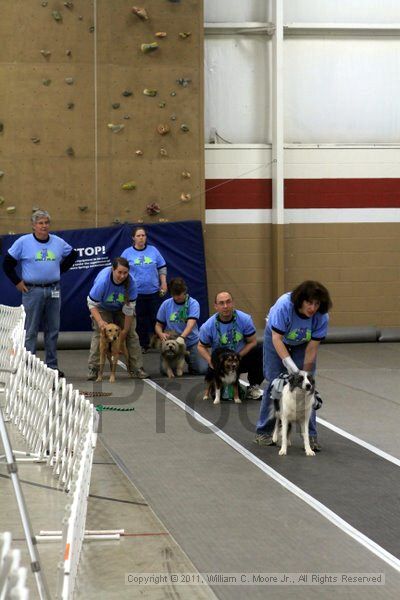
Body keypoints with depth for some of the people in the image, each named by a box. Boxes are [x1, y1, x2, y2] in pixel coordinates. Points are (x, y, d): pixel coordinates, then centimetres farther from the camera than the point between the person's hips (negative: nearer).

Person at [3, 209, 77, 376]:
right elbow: (7, 264, 1)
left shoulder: (58, 242, 6)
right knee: (30, 331, -2)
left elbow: (72, 255, 23)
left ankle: (52, 366, 16)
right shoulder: (23, 242, -4)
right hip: (32, 291, -4)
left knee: (53, 330, 8)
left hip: (53, 290, 4)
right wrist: (17, 282, -2)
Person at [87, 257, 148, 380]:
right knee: (98, 334, -16)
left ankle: (136, 368, 0)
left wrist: (125, 330, -17)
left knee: (131, 334, -6)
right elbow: (92, 304, -26)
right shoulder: (102, 281, -38)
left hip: (122, 308, 2)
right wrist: (100, 321, -39)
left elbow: (129, 309, -22)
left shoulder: (131, 283, -31)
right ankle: (93, 369, -11)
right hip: (103, 308, -2)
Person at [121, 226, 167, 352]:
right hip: (136, 293, 0)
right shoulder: (127, 253, 1)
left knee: (156, 318, 3)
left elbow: (162, 268, 9)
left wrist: (164, 283, 2)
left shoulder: (153, 251, 4)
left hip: (154, 291, 0)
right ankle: (143, 345, 15)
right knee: (140, 320, 6)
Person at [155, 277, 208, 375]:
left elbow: (191, 323, -21)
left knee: (202, 369, -16)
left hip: (191, 342, -2)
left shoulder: (193, 304, -7)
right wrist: (161, 334, -18)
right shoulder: (166, 304, 2)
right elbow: (158, 325, 7)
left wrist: (182, 337, -39)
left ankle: (189, 359, 18)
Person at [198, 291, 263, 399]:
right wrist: (210, 361, -19)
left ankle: (253, 386, -6)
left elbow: (252, 342, -8)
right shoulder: (208, 326, -14)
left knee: (260, 350, -27)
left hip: (242, 358, 0)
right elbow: (202, 347, 0)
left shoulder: (245, 319, -15)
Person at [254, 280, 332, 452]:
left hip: (302, 345, 2)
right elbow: (277, 338, -34)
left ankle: (310, 435, -4)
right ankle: (263, 431, 6)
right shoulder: (284, 305, -37)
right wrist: (289, 364, -41)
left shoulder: (322, 317, -29)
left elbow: (312, 349, -24)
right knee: (275, 383, -5)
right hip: (277, 339, -2)